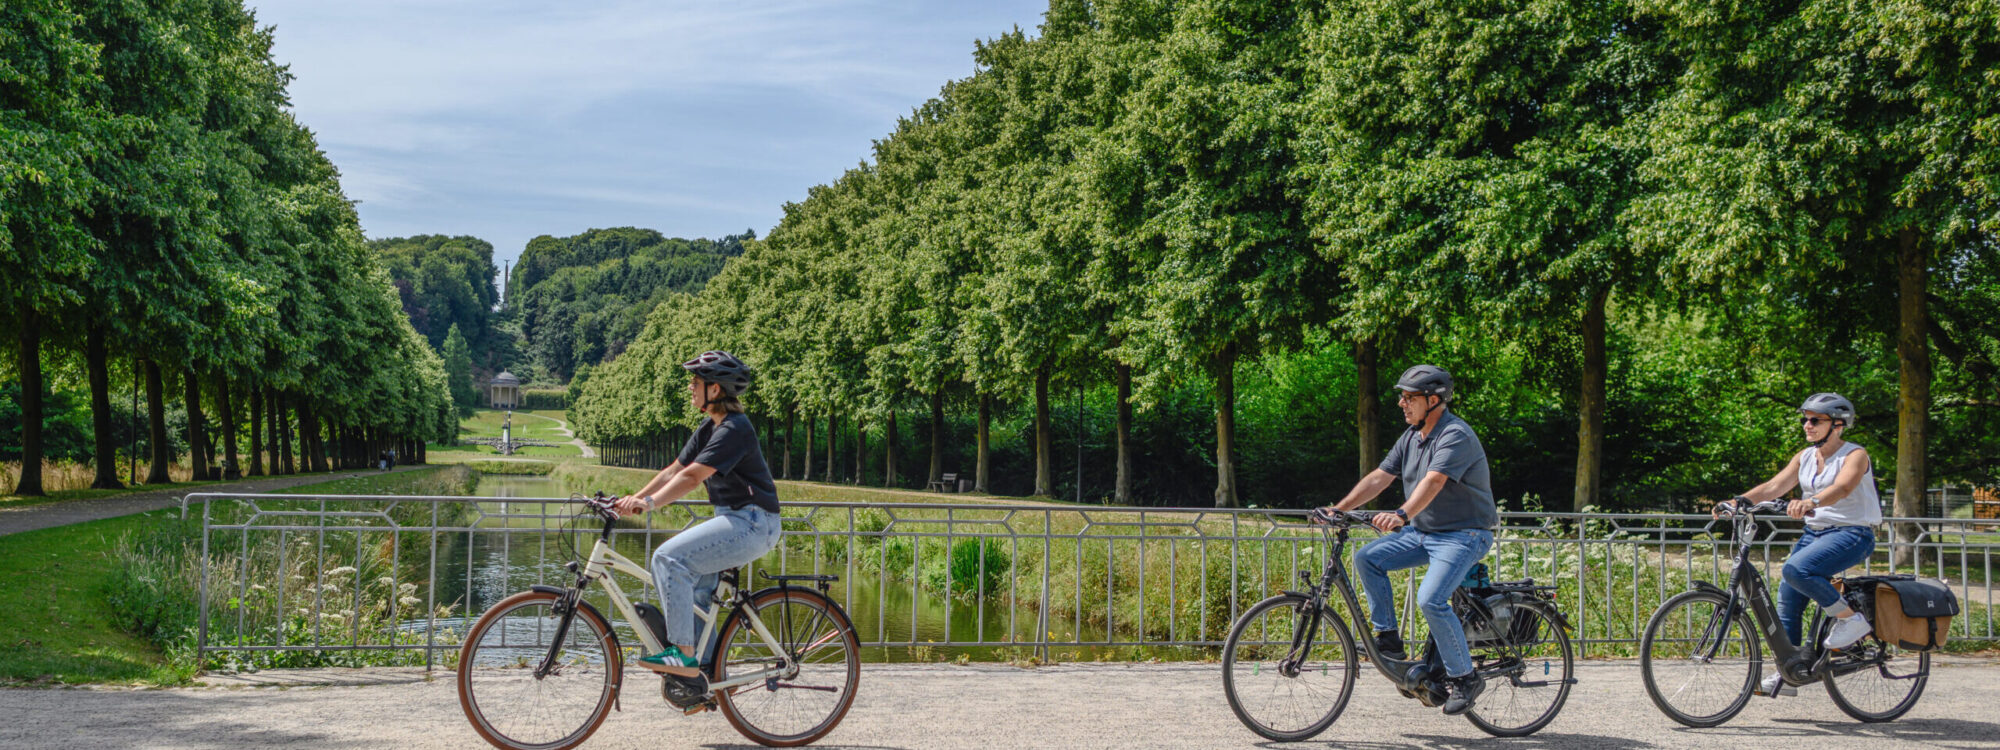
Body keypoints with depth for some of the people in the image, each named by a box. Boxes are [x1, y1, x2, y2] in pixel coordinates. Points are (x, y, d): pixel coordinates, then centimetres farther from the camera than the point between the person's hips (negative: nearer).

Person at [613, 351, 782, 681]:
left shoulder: (734, 429, -17)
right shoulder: (708, 427, 14)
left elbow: (692, 477, -26)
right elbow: (674, 471, 14)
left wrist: (648, 503, -29)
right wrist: (634, 498, 4)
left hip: (752, 523, -10)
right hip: (733, 520, 10)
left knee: (669, 558, -19)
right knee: (692, 584, 11)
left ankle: (684, 653, -17)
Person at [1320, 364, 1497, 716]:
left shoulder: (1456, 435, -19)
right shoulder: (1412, 436, 8)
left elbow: (1433, 482, -35)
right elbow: (1379, 477, 5)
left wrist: (1401, 515, -50)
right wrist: (1338, 509, -5)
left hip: (1463, 533, -8)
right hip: (1423, 530, 9)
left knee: (1431, 600, -25)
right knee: (1367, 558, -7)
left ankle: (1464, 678, -8)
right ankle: (1388, 638, 3)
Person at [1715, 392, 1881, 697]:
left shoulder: (1855, 455, -9)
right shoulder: (1805, 457, 11)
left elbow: (1842, 487, -29)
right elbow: (1775, 486, 1)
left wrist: (1810, 502, -49)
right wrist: (1739, 500, -16)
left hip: (1851, 534, -7)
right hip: (1814, 533, 7)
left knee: (1796, 569, -30)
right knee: (1787, 599, 1)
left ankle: (1851, 618, -13)